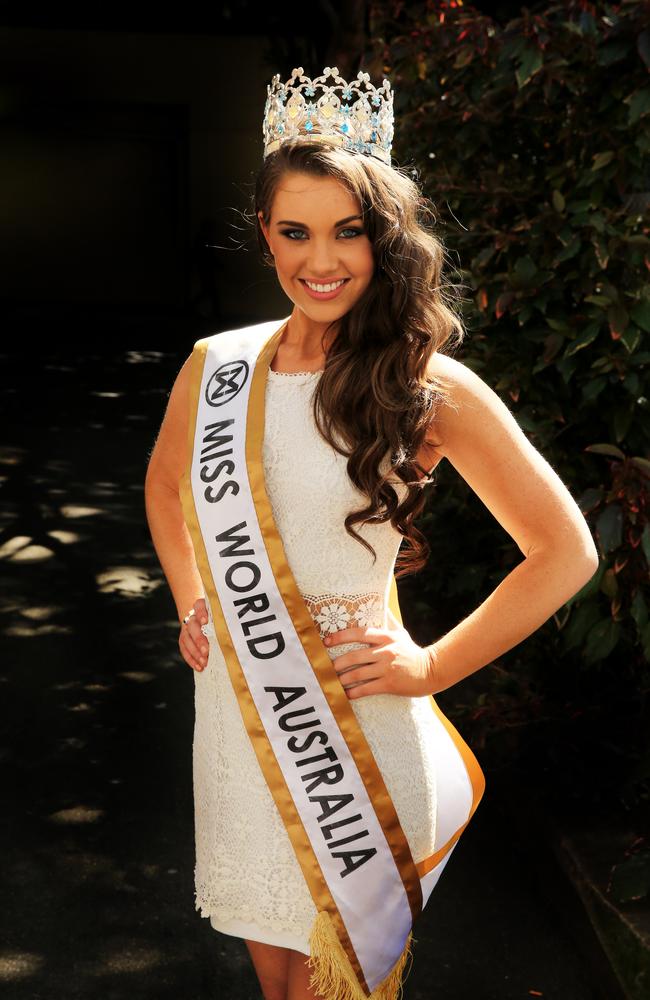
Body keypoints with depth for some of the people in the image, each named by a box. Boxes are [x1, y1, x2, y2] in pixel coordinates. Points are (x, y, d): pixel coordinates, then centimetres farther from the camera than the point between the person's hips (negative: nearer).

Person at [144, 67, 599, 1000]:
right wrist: (191, 604, 10)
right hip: (236, 708, 4)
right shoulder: (216, 367, -2)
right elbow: (165, 485, 20)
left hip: (356, 725, -4)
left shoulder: (430, 388, -14)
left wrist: (433, 666, -11)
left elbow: (567, 550, -10)